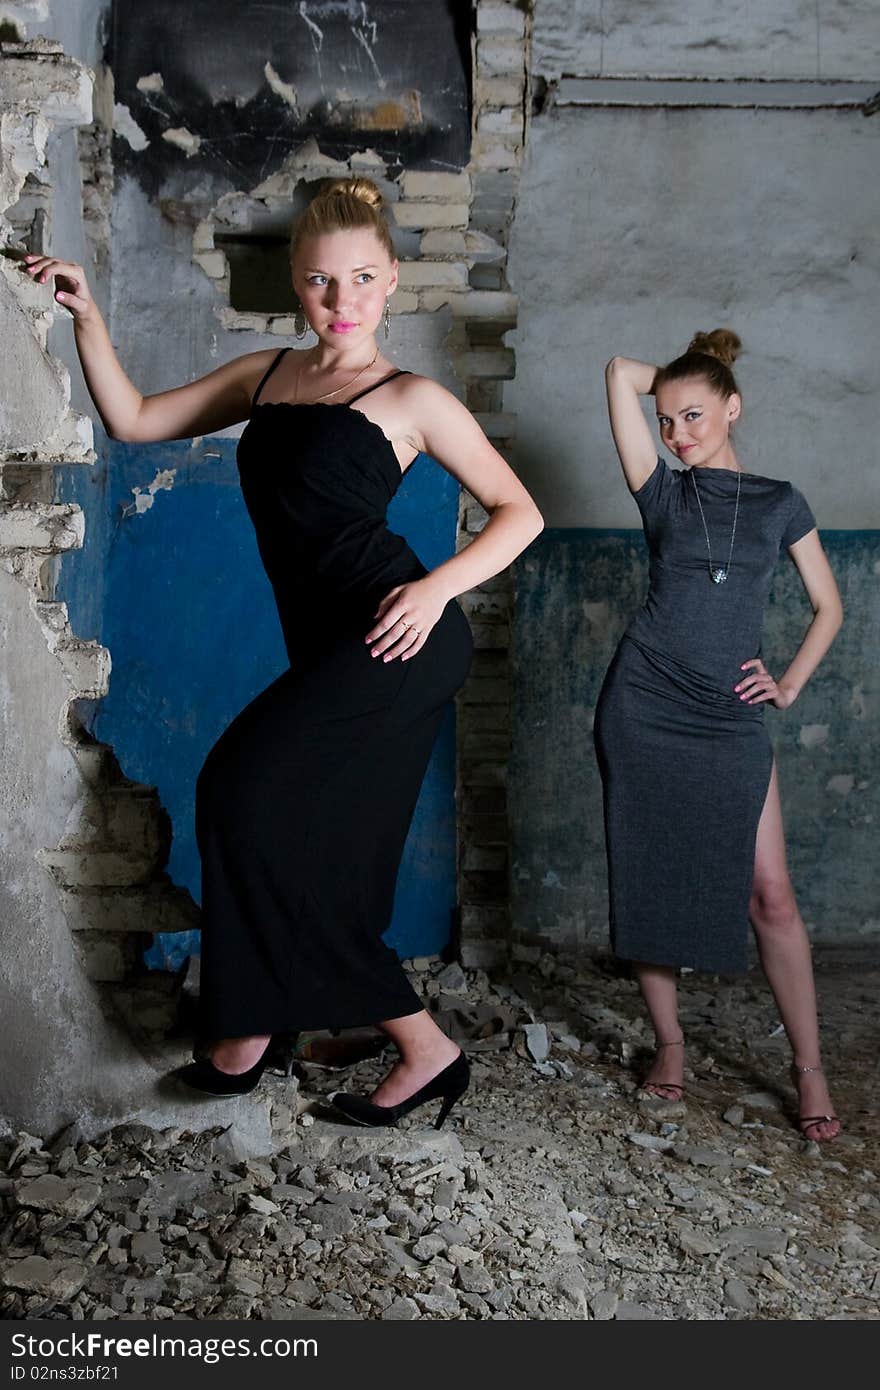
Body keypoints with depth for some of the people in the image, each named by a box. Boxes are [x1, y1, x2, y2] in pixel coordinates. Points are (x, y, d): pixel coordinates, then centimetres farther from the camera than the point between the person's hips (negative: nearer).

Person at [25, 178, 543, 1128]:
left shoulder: (410, 399, 2)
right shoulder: (264, 376, 18)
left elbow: (519, 512, 3)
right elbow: (132, 420, 21)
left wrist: (438, 586, -12)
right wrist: (87, 318, 12)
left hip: (395, 639, -7)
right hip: (331, 655, 7)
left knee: (243, 789, -12)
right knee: (317, 861, 7)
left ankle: (253, 1028, 3)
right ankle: (422, 1049, 21)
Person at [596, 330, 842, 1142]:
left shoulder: (780, 503, 11)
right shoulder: (663, 493, 7)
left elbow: (828, 606, 17)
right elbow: (622, 373, 2)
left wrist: (791, 683, 5)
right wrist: (670, 382, 16)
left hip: (731, 718, 0)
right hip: (644, 707, 0)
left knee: (768, 891, -3)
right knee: (650, 880, 4)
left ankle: (809, 1068, 5)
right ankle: (670, 1042, 19)